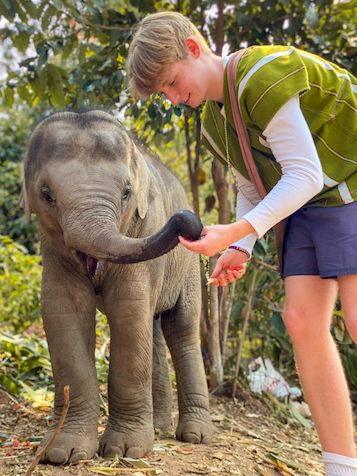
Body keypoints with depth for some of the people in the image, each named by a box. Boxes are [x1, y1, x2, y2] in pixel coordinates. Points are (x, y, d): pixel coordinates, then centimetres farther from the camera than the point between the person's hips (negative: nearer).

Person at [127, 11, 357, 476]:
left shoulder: (263, 76, -20)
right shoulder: (214, 125, 10)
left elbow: (305, 175, -22)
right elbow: (252, 190, 20)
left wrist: (233, 233, -25)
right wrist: (241, 249, 4)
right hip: (307, 206, 9)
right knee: (302, 320, -3)